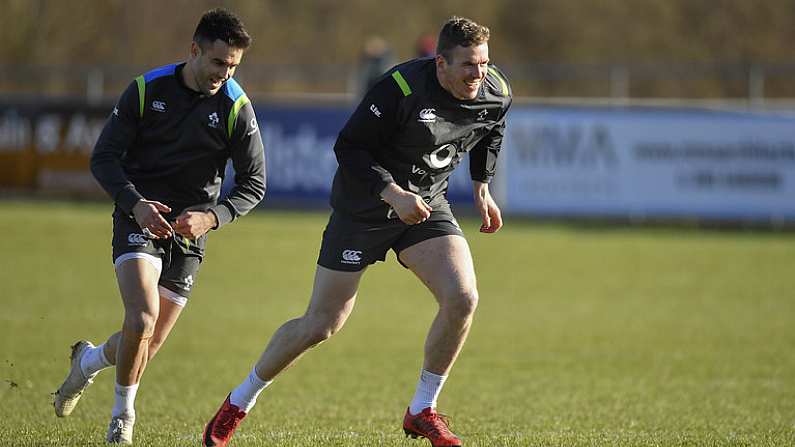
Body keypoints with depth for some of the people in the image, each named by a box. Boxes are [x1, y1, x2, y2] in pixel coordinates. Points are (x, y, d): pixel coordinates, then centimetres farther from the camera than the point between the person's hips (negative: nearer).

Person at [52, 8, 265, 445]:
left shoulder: (237, 108, -6)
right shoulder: (146, 89, -7)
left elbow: (253, 184, -2)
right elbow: (103, 158, -4)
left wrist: (210, 217, -20)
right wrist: (136, 203, -22)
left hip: (190, 230, 2)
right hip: (140, 218, -2)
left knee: (146, 347, 4)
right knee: (142, 319, -24)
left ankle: (88, 360, 39)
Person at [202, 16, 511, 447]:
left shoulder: (496, 92, -8)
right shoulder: (400, 88, -28)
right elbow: (349, 147, -22)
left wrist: (482, 187, 12)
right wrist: (393, 193, -30)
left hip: (427, 205, 5)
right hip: (363, 210, -5)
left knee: (462, 299, -19)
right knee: (320, 325, -1)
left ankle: (422, 411, -1)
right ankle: (239, 403, 21)